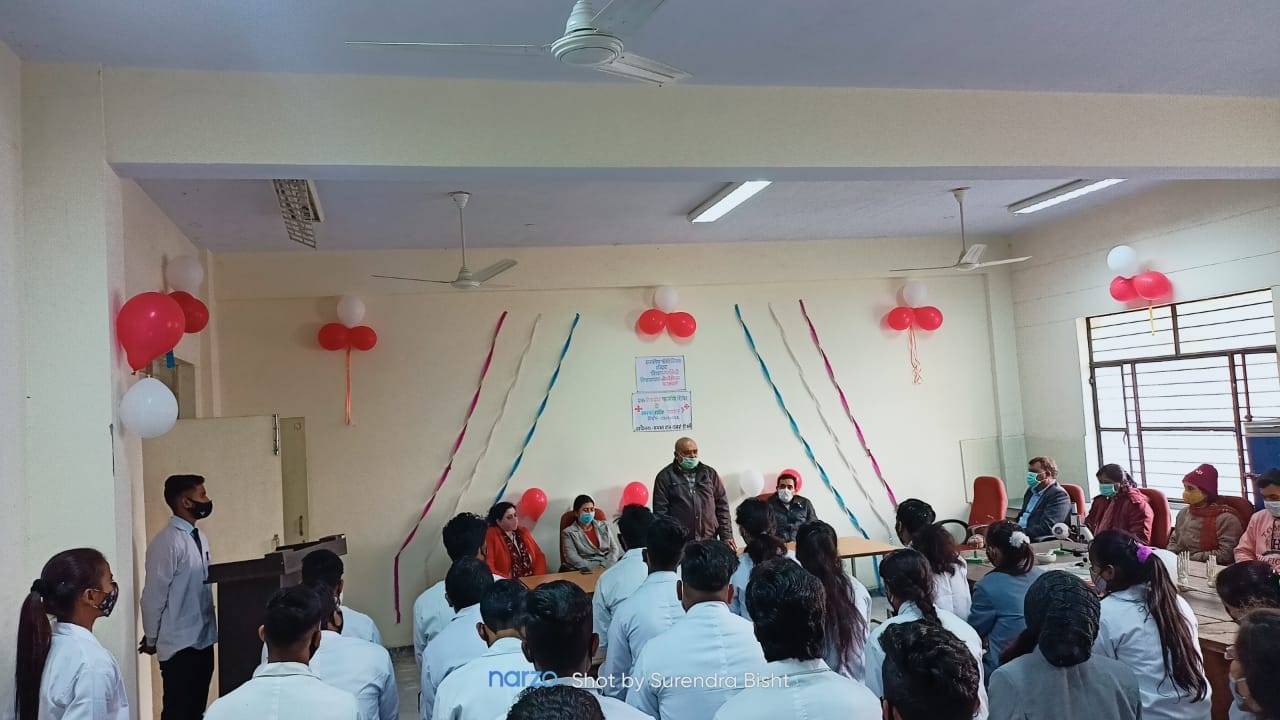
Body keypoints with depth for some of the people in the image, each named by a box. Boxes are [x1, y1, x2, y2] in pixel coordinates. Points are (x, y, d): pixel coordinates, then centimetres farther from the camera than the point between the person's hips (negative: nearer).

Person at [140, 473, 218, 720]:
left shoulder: (200, 537, 9)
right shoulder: (167, 541, -17)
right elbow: (154, 594, -13)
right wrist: (152, 638, -4)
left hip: (203, 640, 7)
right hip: (179, 644, -7)